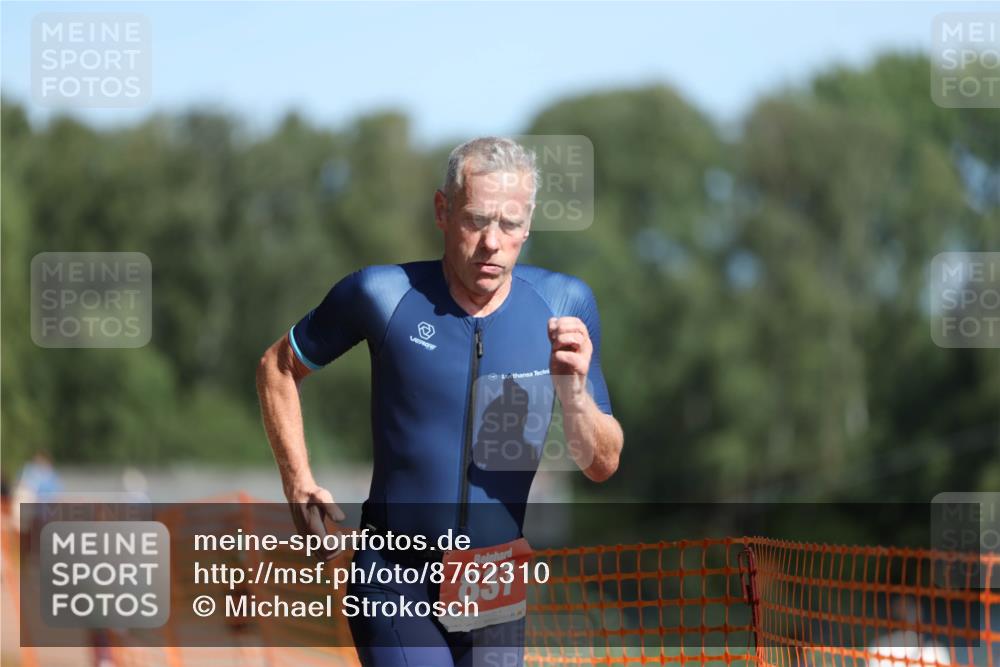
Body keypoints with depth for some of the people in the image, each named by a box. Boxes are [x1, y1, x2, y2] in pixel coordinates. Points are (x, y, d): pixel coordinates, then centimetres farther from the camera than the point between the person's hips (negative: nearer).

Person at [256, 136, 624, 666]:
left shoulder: (562, 304, -2)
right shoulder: (383, 294, -9)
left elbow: (602, 464, 2)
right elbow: (278, 366, 8)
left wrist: (572, 390, -18)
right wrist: (298, 482, 0)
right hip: (398, 586, -4)